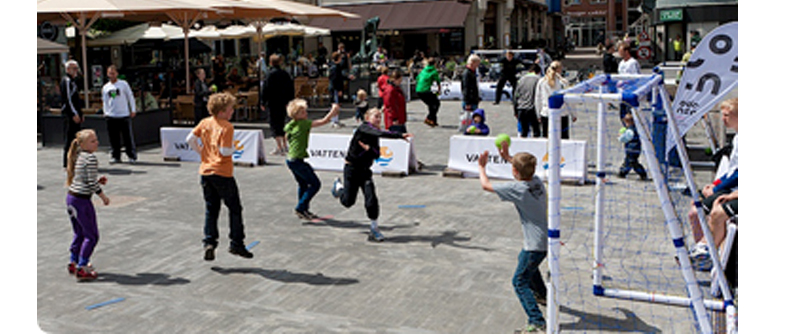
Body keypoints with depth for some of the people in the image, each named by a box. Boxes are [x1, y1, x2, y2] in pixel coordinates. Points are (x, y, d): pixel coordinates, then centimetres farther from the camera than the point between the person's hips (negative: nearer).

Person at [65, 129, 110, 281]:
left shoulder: (78, 156, 11)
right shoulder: (91, 158, -16)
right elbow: (91, 183, -18)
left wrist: (98, 181, 10)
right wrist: (103, 197, -6)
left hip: (71, 197, 9)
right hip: (82, 200, -9)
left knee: (79, 233, 22)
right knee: (92, 236, 2)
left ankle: (73, 263, 32)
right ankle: (81, 269, 3)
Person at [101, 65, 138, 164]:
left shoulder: (123, 84, 3)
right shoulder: (105, 87, 13)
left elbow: (130, 97, 5)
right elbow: (105, 101, 19)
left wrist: (133, 110, -1)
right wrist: (105, 112, 9)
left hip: (124, 115, -3)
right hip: (111, 116, 3)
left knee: (128, 137, -3)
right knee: (113, 138, 3)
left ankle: (131, 156, 4)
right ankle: (115, 156, 13)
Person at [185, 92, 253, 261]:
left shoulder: (205, 122, 6)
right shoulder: (227, 127, -13)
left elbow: (190, 139, 5)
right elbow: (225, 151, -21)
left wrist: (201, 152, 16)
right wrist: (234, 148, 0)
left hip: (205, 172, 6)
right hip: (222, 174, -6)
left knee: (211, 210, 14)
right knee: (234, 208, 8)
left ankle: (208, 243, 6)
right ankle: (236, 244, 10)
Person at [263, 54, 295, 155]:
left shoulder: (270, 74, -12)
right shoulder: (285, 73, 6)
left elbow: (267, 88, -14)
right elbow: (291, 88, 11)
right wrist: (288, 100, 18)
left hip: (274, 102, -6)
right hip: (284, 102, 6)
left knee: (274, 124, -3)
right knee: (282, 122, 18)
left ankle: (279, 147, -9)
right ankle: (284, 146, 23)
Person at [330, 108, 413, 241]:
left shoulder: (374, 136, 4)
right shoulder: (363, 128, -18)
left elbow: (377, 155, 1)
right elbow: (381, 133, -37)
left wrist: (369, 148, -20)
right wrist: (400, 135, -46)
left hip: (365, 170, 5)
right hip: (352, 169, -5)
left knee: (371, 200, -11)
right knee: (348, 201, 6)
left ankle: (374, 229, 1)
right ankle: (338, 185, 39)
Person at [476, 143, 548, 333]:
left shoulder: (517, 188, -19)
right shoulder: (537, 181, 1)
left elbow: (486, 185, -8)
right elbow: (525, 169, 28)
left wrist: (481, 167, 9)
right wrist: (507, 157, 30)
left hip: (536, 244, -9)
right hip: (545, 238, 9)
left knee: (520, 282, -3)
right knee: (524, 260, 35)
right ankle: (541, 294, 56)